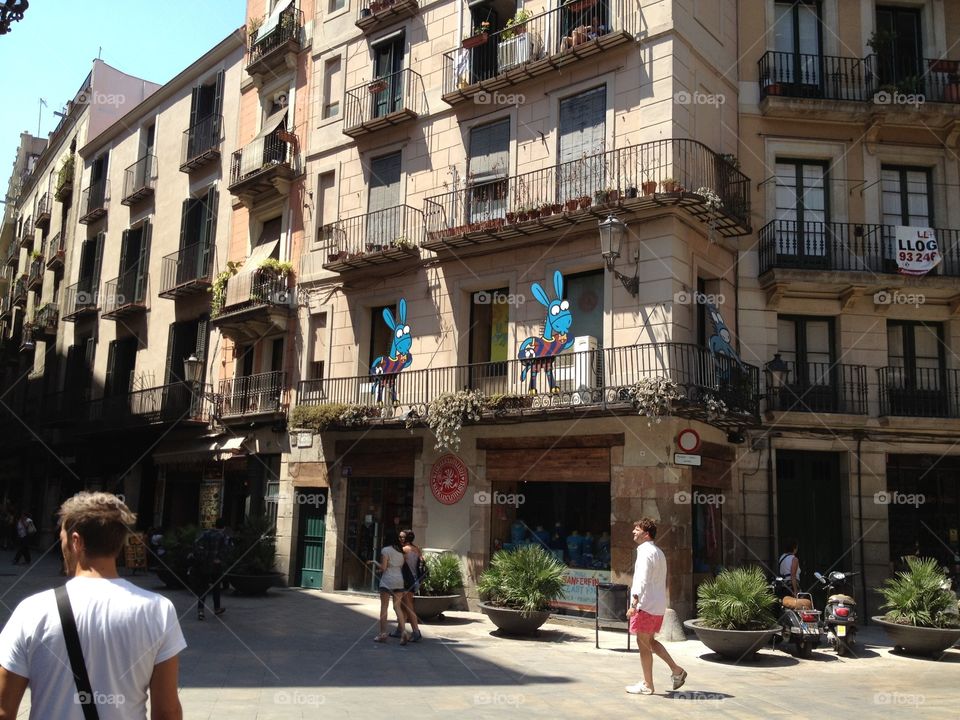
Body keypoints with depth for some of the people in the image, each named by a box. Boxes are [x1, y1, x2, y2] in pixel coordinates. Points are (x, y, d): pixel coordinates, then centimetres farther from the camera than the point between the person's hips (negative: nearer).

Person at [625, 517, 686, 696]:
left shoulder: (646, 552, -15)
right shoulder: (658, 552, 16)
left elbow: (642, 581, -23)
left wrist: (634, 604, -25)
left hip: (646, 606, -10)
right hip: (658, 606, 10)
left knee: (643, 644, 1)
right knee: (649, 641, 20)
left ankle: (647, 685, 8)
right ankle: (676, 670, 18)